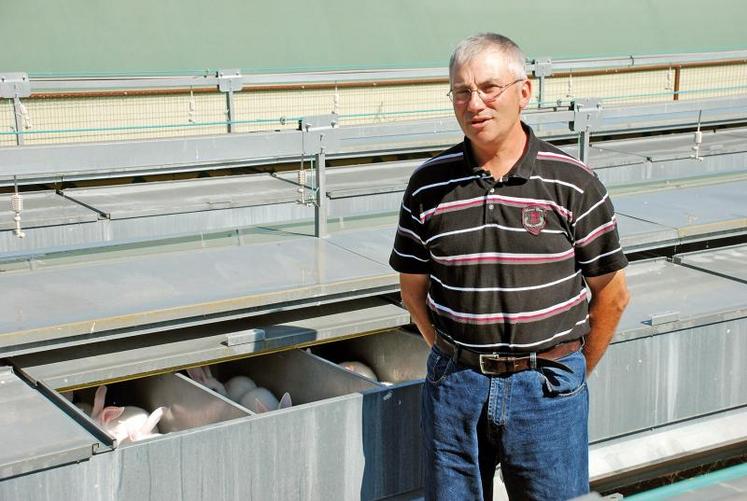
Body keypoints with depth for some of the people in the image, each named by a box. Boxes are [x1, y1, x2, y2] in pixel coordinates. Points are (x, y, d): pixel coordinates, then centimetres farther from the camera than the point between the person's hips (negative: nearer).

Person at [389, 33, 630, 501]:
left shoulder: (573, 182, -5)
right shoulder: (428, 185, 1)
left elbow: (612, 294, 2)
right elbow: (414, 288, 10)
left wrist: (572, 371, 7)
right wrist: (457, 360, 7)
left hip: (548, 389, -2)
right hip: (454, 385, 2)